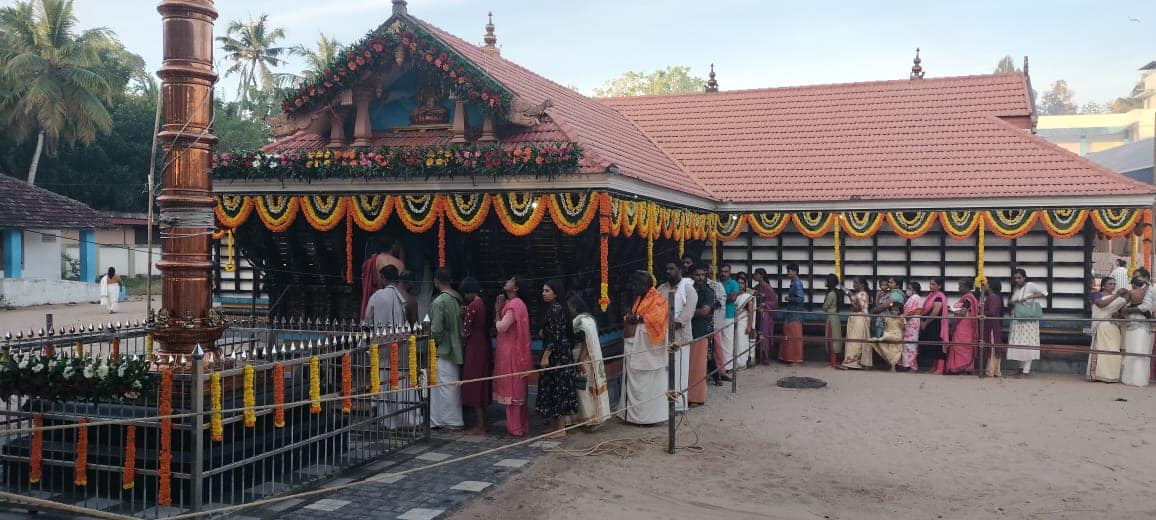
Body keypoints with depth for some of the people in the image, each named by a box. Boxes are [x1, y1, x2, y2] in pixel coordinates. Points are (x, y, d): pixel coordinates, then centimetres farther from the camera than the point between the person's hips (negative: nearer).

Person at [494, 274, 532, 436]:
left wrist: (497, 312, -6)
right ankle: (522, 425, 21)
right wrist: (499, 310, 2)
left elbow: (501, 327, -22)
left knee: (511, 389, -2)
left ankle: (515, 428, 4)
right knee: (517, 389, 14)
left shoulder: (513, 305, -17)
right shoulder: (516, 303, 14)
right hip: (514, 351, 10)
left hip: (511, 353, -10)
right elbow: (502, 326, 14)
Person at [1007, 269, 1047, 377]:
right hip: (1017, 321, 7)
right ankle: (1021, 367, 19)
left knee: (1027, 344, -4)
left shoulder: (1030, 285, -8)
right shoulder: (1016, 288, 12)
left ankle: (1026, 370, 0)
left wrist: (1029, 297, -23)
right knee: (1018, 344, 8)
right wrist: (1013, 303, -5)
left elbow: (1044, 293, -17)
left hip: (1028, 321, -7)